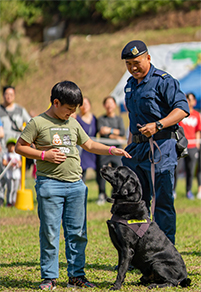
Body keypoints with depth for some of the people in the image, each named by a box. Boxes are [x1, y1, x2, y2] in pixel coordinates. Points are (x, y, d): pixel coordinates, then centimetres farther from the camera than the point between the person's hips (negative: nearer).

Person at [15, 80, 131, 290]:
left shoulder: (73, 123, 14)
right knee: (50, 232, -2)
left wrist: (111, 150, 11)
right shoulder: (38, 123, -2)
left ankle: (76, 275, 14)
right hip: (50, 184, -5)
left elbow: (88, 145, 23)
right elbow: (19, 147, -2)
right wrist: (44, 155, -12)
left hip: (75, 184, 5)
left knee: (77, 232, 6)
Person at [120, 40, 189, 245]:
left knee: (163, 201, -8)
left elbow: (182, 109, -17)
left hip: (161, 148, -8)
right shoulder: (131, 84, 17)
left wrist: (157, 125, -26)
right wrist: (129, 146, 22)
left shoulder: (163, 81, -9)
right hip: (137, 148, 8)